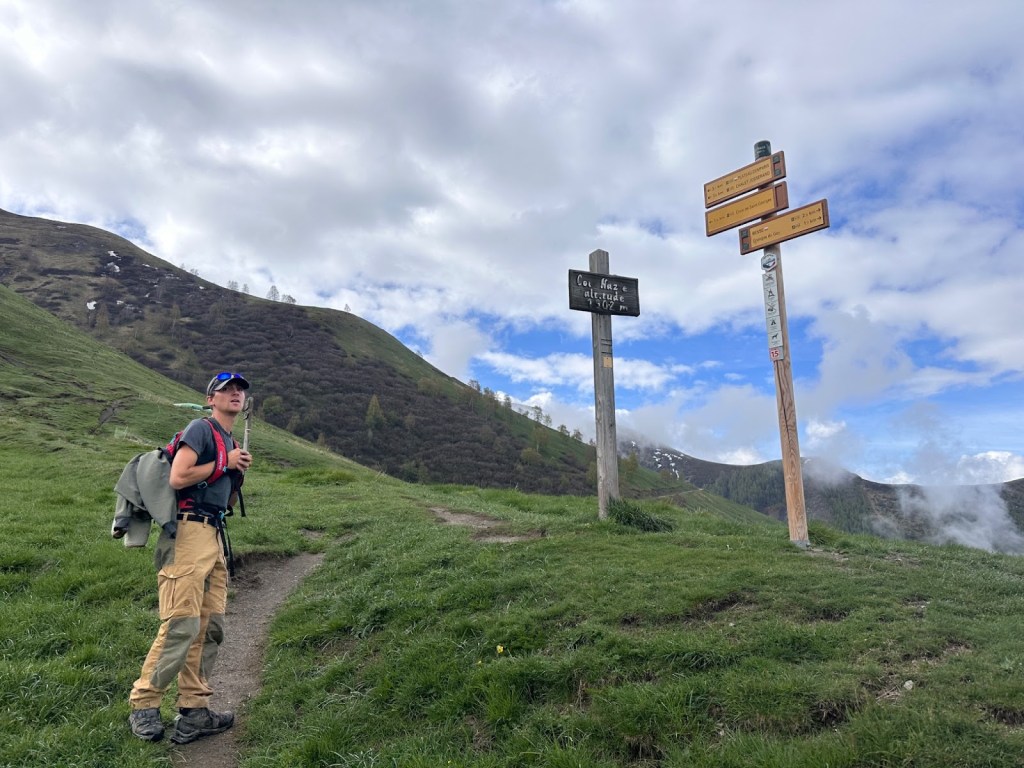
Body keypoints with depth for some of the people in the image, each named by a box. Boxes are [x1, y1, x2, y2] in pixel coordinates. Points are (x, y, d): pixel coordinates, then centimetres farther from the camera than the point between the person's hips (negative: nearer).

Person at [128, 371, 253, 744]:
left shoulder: (231, 443, 22)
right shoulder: (201, 428, -4)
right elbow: (178, 477, -16)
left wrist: (238, 470, 9)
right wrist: (224, 463, -7)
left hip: (215, 537, 9)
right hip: (189, 532, -9)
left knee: (211, 626, 5)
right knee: (181, 625, -11)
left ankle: (193, 712, 11)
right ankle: (142, 706, 5)